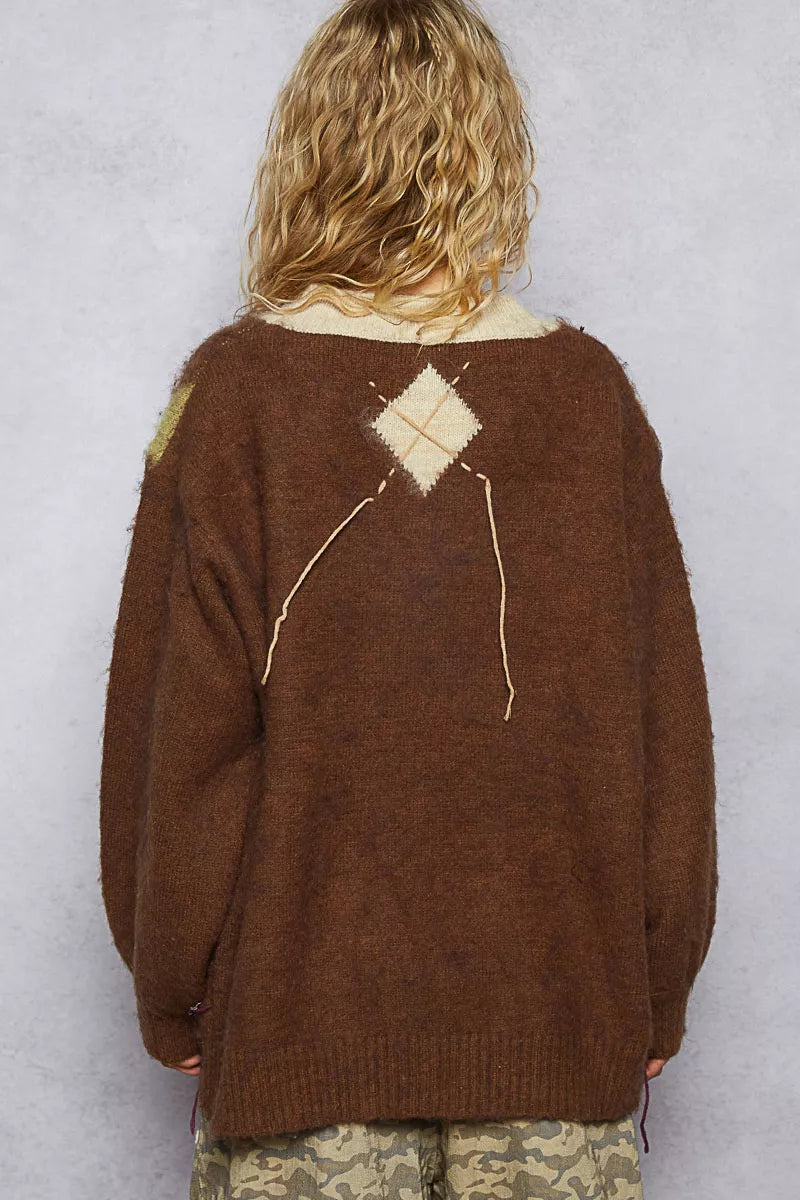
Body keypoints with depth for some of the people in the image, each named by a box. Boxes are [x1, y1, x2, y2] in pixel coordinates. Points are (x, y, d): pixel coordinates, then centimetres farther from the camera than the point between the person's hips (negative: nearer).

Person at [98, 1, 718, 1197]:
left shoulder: (233, 390, -8)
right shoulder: (592, 390, -2)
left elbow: (180, 727, -6)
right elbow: (667, 724, 1)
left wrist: (173, 1001, 6)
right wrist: (658, 996, 12)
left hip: (300, 1014, -1)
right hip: (565, 1011, 2)